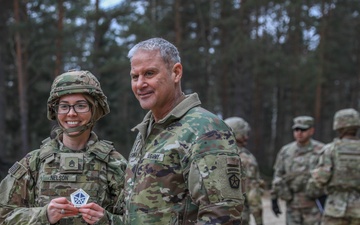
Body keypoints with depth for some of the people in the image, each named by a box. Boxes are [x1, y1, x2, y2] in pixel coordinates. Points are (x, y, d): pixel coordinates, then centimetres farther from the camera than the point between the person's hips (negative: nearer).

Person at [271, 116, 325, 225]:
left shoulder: (321, 151, -5)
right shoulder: (285, 151, 5)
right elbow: (278, 175, 11)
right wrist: (274, 199, 10)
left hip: (314, 204, -3)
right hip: (292, 205, 3)